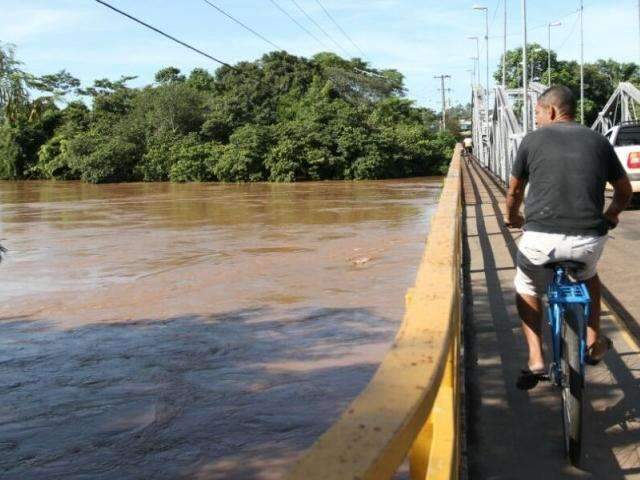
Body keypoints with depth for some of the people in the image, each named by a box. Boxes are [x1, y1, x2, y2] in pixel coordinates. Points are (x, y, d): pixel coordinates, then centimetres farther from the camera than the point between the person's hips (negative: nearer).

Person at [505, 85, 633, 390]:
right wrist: (610, 216, 43)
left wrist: (511, 218, 38)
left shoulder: (533, 140, 6)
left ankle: (535, 360, 16)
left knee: (526, 289, 26)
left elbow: (514, 191, 17)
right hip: (590, 240, 2)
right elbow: (625, 191, 23)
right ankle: (593, 343, 33)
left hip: (541, 238, -2)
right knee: (588, 275, 37)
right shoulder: (599, 141, 13)